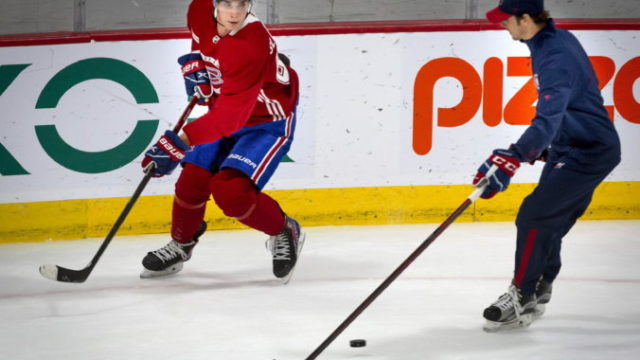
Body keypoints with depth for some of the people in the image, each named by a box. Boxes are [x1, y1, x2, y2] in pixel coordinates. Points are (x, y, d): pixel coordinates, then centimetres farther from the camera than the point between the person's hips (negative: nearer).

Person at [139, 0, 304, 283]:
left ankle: (284, 233, 6)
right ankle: (180, 246, 27)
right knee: (192, 181, 1)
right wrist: (195, 65, -4)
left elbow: (229, 114, -41)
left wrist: (179, 142, -47)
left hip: (267, 123, -7)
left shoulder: (251, 46, -37)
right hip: (225, 113, 7)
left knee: (230, 192, -21)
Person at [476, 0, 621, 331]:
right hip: (568, 148, 11)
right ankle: (537, 292, 28)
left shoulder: (555, 58, -28)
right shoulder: (555, 40, 5)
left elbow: (548, 119, -41)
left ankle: (521, 301, -5)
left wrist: (512, 159, -52)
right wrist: (541, 145, 28)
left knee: (534, 216, -14)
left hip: (588, 153, -11)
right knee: (548, 224, 16)